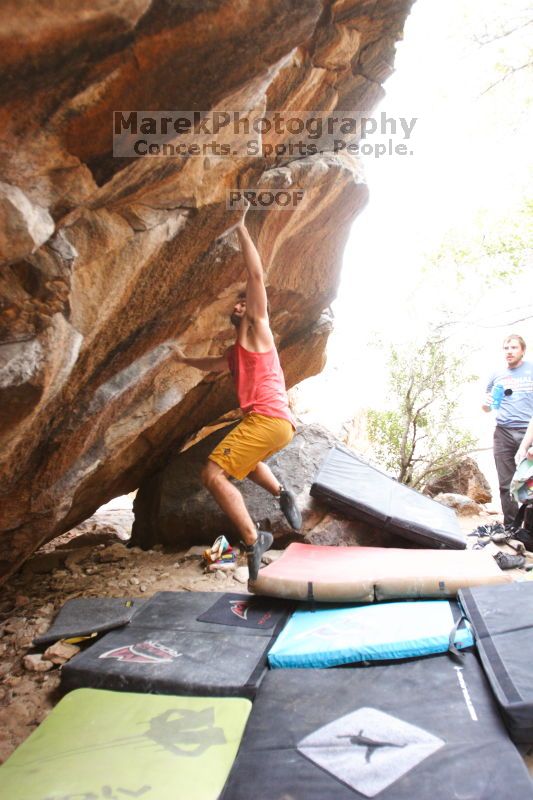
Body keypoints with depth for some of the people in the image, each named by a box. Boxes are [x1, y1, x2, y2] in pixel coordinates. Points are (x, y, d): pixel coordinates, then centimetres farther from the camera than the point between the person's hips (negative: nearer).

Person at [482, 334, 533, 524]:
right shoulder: (497, 375, 15)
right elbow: (487, 407, 23)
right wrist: (486, 404, -1)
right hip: (503, 433, 3)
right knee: (506, 484, 2)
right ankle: (511, 527, 9)